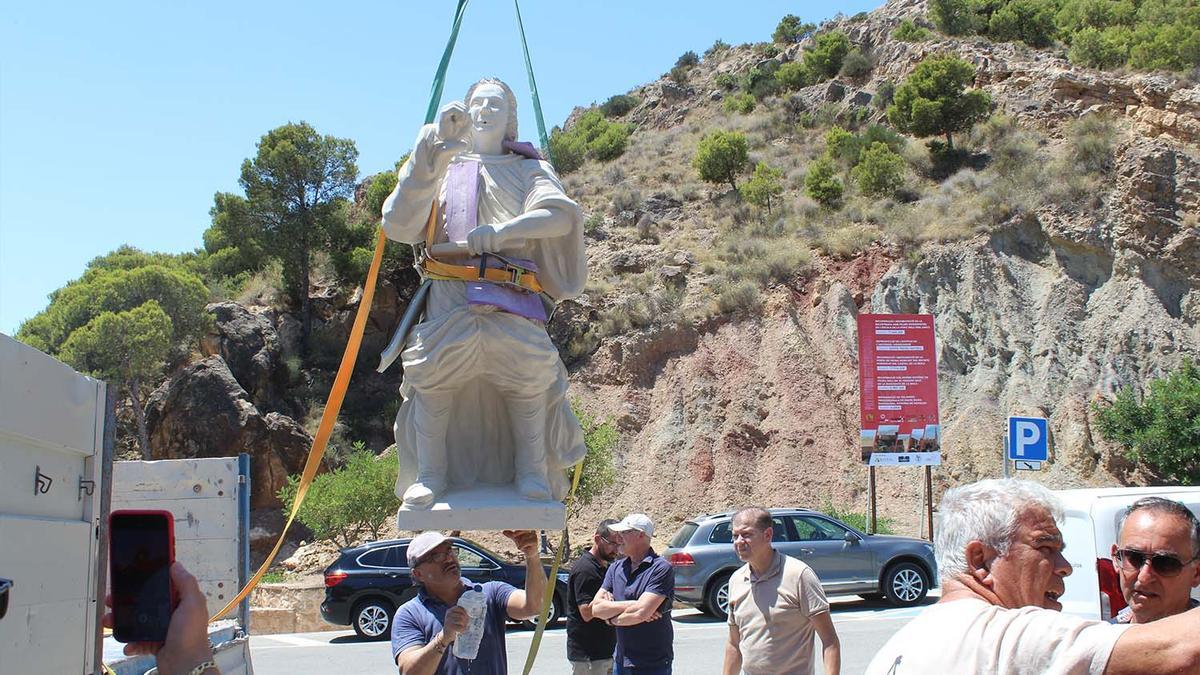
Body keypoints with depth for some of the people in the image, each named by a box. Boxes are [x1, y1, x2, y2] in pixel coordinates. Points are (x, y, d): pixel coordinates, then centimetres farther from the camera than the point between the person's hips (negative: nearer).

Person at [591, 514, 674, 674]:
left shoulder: (661, 569, -14)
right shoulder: (615, 568, 7)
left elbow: (640, 613, -22)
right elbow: (596, 608, -2)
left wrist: (612, 618, -5)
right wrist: (632, 604, -15)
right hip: (621, 661, 6)